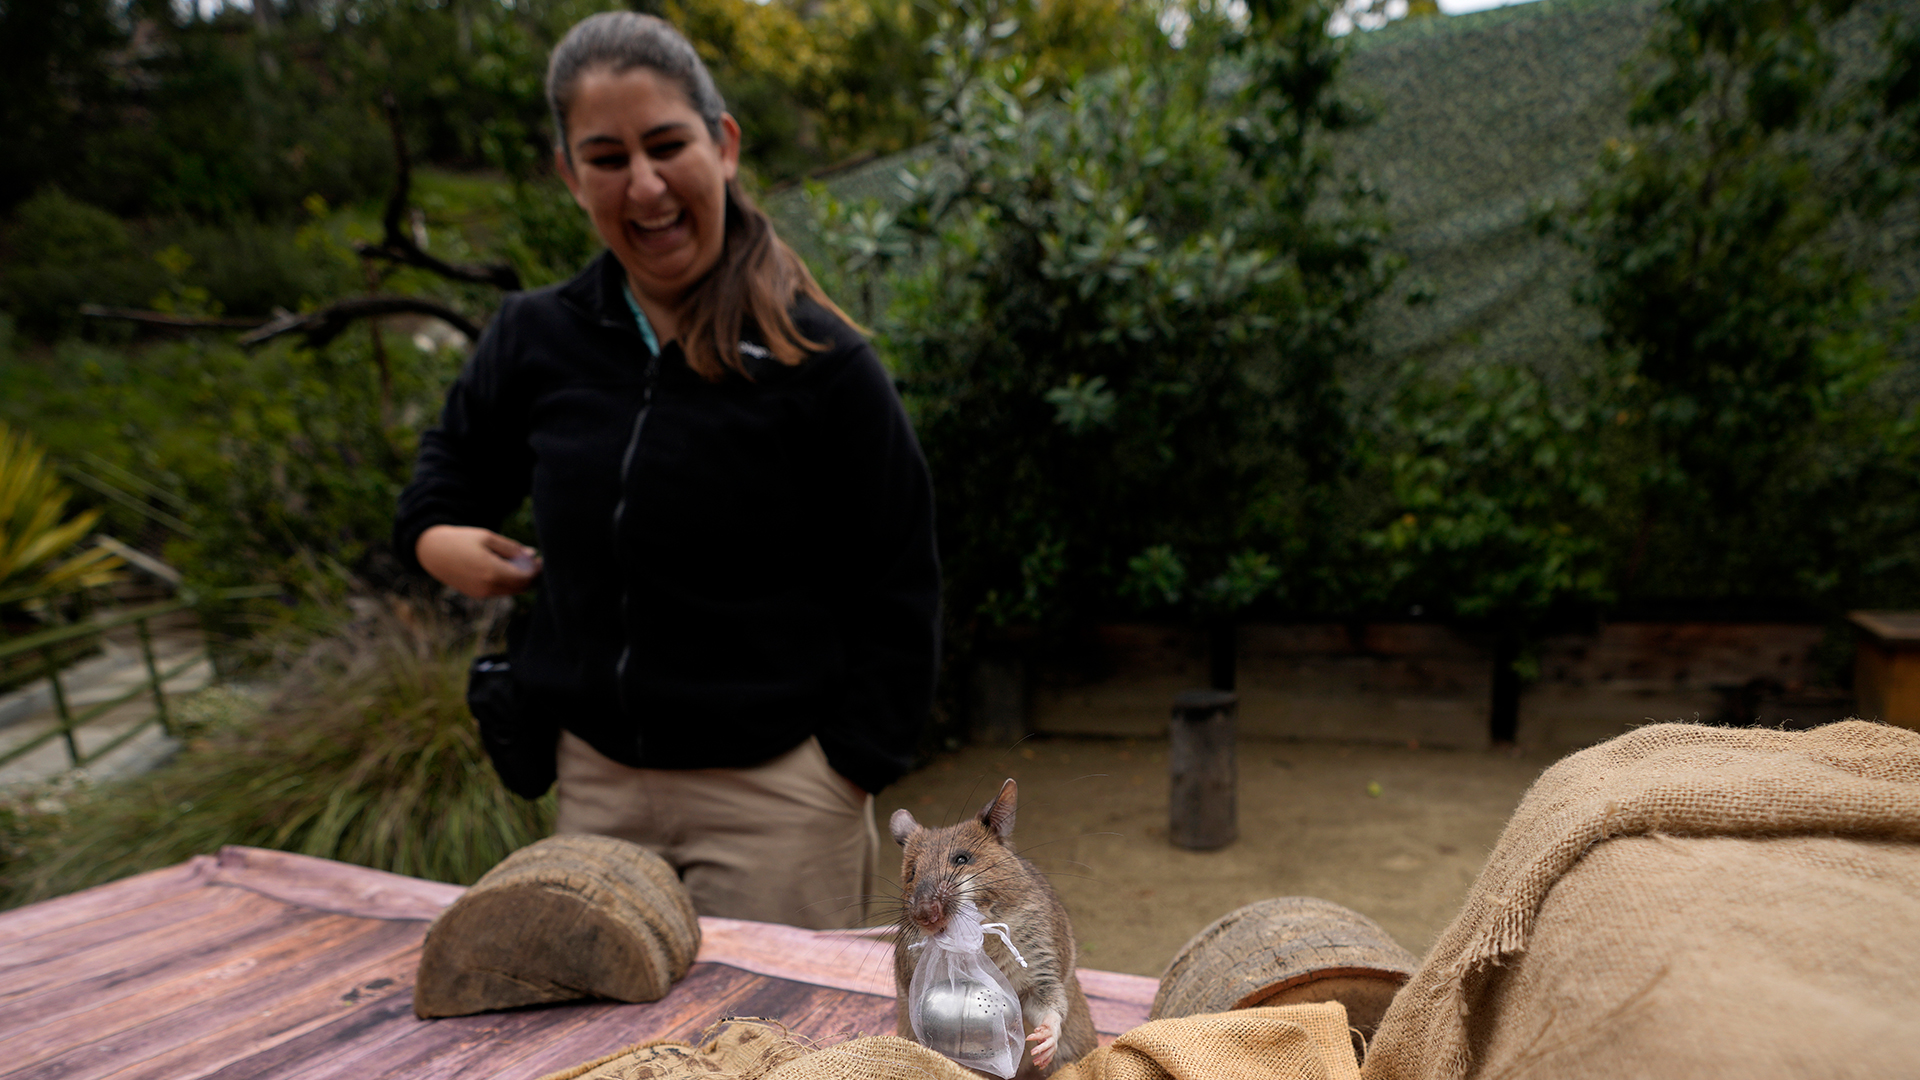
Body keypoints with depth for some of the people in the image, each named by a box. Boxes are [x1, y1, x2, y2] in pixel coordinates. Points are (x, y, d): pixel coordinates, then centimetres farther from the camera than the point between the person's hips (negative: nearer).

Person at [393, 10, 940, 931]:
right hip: (594, 776, 5)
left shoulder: (817, 362, -12)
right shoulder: (536, 339, 1)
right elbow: (459, 452, 23)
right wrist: (431, 536, 3)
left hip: (775, 788, -4)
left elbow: (895, 591, -7)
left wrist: (853, 774, -10)